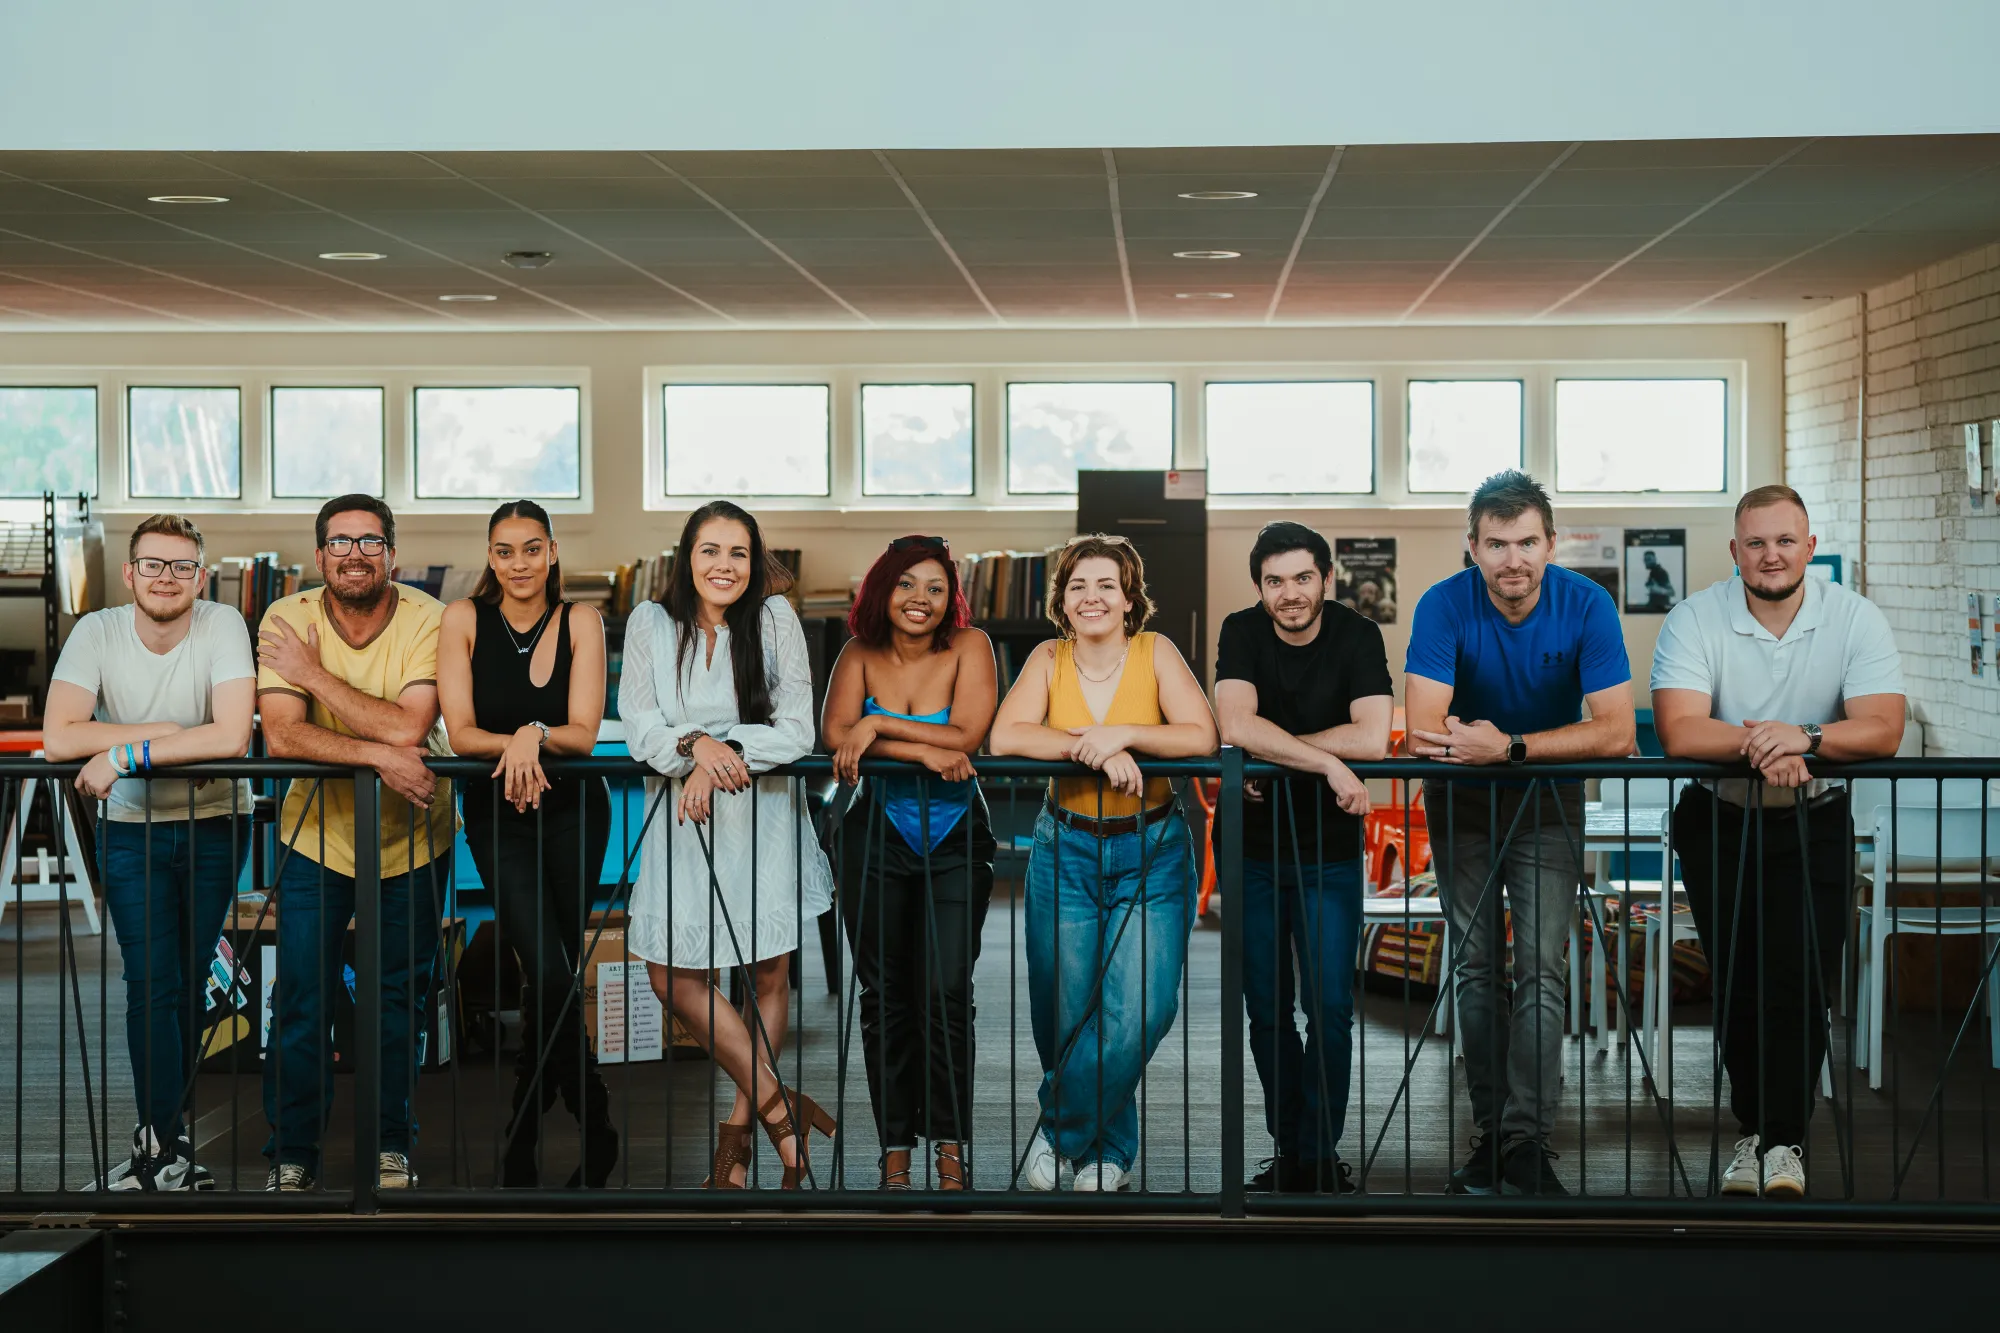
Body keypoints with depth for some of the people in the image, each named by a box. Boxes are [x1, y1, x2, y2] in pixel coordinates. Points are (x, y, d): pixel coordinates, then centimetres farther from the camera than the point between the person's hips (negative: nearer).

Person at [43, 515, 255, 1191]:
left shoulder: (223, 627, -15)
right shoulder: (97, 633, -11)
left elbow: (232, 737, -27)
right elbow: (58, 738, -21)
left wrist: (125, 755, -27)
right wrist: (167, 734, -22)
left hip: (215, 824, 0)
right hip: (130, 829, 0)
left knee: (188, 986, 6)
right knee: (154, 986, -7)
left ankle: (155, 1132, 22)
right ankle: (168, 1148, 1)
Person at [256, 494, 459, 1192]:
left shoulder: (428, 621, -17)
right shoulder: (288, 619, -13)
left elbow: (409, 729, -29)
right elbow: (281, 736, -22)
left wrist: (315, 673, -26)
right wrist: (378, 754, -32)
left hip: (412, 837, 0)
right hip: (317, 835, 0)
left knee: (400, 997, 10)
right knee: (301, 1002, -1)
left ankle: (391, 1144, 26)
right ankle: (291, 1155, 14)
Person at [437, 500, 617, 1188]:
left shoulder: (580, 621, -4)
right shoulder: (465, 619, -5)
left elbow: (584, 733, -11)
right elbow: (460, 732, -9)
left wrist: (535, 735, -30)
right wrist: (514, 745, -26)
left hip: (574, 811, 1)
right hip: (497, 816, -1)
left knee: (552, 980, 5)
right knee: (552, 977, -15)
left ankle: (521, 1144, 25)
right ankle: (595, 1127, 1)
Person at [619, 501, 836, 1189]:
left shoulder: (775, 618, -4)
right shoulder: (651, 623, 0)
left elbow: (795, 730, -9)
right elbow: (638, 725, -6)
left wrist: (722, 757, -21)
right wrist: (696, 745, -25)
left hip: (763, 816, -1)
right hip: (681, 821, 1)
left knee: (767, 974, 4)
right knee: (672, 975, -2)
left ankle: (740, 1126, 18)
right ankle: (776, 1103, 8)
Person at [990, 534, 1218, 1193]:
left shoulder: (1155, 653, -4)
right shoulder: (1049, 658, -1)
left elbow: (1202, 737, -14)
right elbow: (1004, 737, -14)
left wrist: (1122, 733, -25)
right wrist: (1090, 746, -23)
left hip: (1153, 852, -1)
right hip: (1066, 850, 1)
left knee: (1139, 1009, -12)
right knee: (1065, 1011, 3)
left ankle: (1060, 1129, 8)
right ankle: (1107, 1144, 27)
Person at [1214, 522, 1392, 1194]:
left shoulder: (1357, 635, -8)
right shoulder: (1242, 633, -6)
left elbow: (1374, 738, -22)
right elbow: (1236, 727, -22)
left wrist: (1271, 751, -19)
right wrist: (1328, 765, -27)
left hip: (1330, 852, -1)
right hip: (1253, 848, 2)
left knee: (1330, 1010, -4)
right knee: (1267, 1013, 9)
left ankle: (1318, 1155, 8)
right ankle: (1288, 1150, 22)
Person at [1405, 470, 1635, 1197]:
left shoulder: (1587, 606, -17)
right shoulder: (1444, 606, -18)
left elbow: (1616, 732, -24)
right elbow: (1424, 733, -26)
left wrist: (1508, 747, -33)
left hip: (1549, 801, -1)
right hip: (1462, 804, 1)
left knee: (1541, 968, -12)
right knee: (1477, 968, 3)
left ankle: (1526, 1142, -11)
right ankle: (1491, 1134, 12)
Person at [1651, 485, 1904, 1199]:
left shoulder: (1856, 619, -8)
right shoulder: (1695, 619, -11)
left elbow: (1883, 730, -19)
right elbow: (1679, 731, -21)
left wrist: (1803, 737, -37)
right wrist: (1758, 745, -37)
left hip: (1814, 824, 0)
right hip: (1718, 819, 0)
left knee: (1800, 980, -8)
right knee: (1736, 981, 2)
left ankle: (1784, 1139, 6)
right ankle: (1755, 1129, 19)